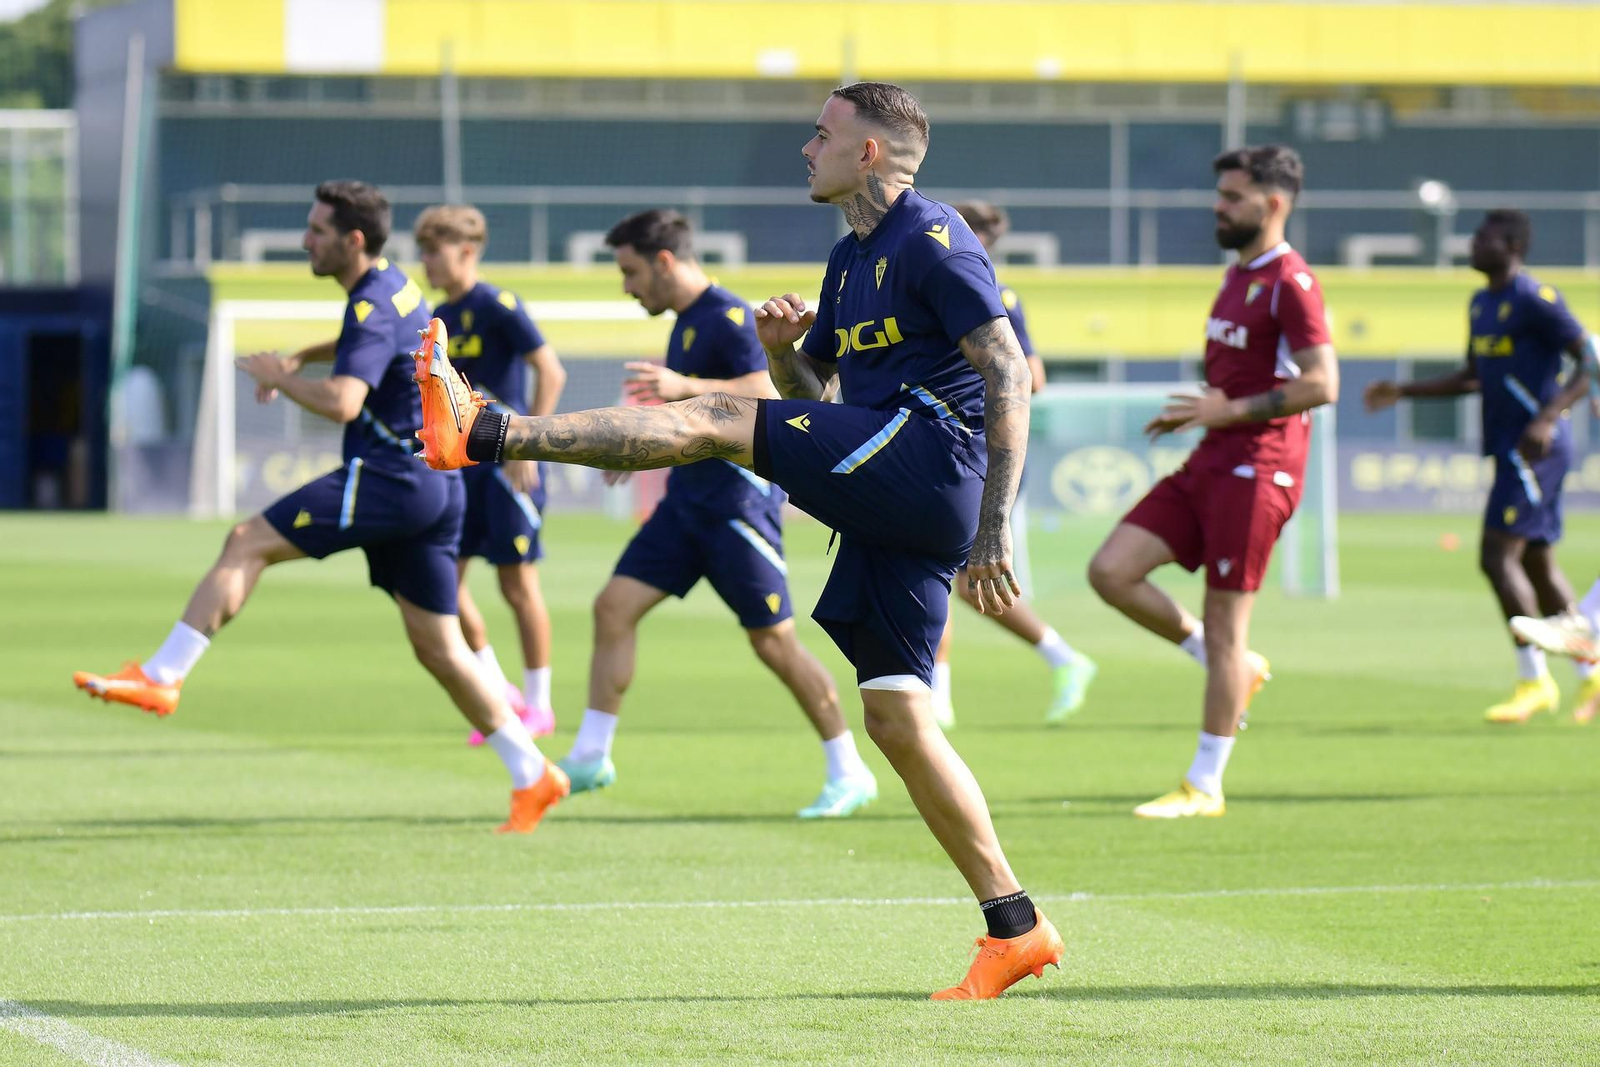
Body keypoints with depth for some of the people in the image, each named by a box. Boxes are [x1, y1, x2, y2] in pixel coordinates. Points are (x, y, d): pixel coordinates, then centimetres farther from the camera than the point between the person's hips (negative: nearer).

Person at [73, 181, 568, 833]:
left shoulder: (373, 309, -14)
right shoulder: (394, 288, 16)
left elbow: (341, 403, -29)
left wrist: (277, 377, -13)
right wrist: (299, 360, 29)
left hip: (387, 479, -10)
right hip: (435, 485, 10)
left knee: (246, 544, -10)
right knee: (437, 644, 11)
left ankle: (161, 677, -15)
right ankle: (532, 775, 10)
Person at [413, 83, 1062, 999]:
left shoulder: (933, 240, -6)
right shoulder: (852, 258, 24)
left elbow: (1010, 375, -13)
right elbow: (813, 393, 30)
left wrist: (994, 531, -18)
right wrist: (782, 349, 6)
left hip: (934, 451, -10)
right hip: (893, 502, 10)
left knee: (715, 420, -12)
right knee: (897, 719, 4)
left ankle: (484, 435, -15)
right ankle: (1015, 929, 5)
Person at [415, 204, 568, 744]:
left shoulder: (499, 308, -11)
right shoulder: (438, 319, 11)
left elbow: (551, 372, -15)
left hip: (508, 462, -8)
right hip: (462, 463, 8)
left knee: (517, 582, -2)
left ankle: (538, 703, 9)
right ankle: (501, 694, 14)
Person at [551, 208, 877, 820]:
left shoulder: (728, 318, -14)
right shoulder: (687, 322, 15)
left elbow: (764, 397, -27)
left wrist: (684, 387, -36)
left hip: (738, 499, -9)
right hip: (689, 499, 9)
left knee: (773, 641, -6)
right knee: (614, 606, 0)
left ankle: (850, 775, 3)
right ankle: (591, 757, 5)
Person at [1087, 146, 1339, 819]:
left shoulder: (1290, 283, -12)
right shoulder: (1238, 276, 17)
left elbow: (1321, 384, -21)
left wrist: (1229, 411, -19)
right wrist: (1199, 411, 11)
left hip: (1255, 471, -9)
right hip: (1209, 463, 9)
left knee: (1224, 626, -4)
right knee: (1110, 571, -2)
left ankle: (1204, 787, 4)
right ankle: (1232, 666, 13)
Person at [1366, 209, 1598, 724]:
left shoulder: (1534, 301, -13)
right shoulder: (1481, 304, 15)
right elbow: (1473, 377, 27)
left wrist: (1547, 418, -26)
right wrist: (1403, 391, 20)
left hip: (1536, 447, -9)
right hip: (1510, 448, 9)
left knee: (1498, 555, -13)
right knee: (1537, 562, 12)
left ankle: (1535, 680, -7)